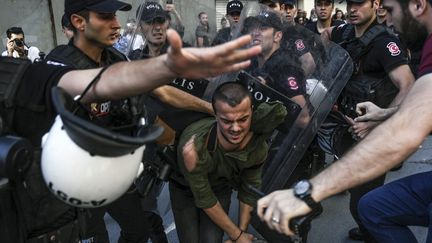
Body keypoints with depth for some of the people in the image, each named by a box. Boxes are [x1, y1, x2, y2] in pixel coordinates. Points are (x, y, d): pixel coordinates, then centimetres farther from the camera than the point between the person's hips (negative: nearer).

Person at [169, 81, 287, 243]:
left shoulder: (258, 146, -29)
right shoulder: (193, 148, -41)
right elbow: (204, 199, -27)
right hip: (185, 188, -2)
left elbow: (249, 191, -11)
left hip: (221, 187, 2)